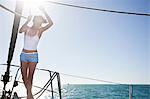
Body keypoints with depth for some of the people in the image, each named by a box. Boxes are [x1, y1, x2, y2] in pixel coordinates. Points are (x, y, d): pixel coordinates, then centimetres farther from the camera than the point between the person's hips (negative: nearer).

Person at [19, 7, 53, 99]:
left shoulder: (40, 31, -3)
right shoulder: (27, 28, 1)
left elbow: (50, 23, -15)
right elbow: (20, 31, -22)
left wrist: (44, 12, -17)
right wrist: (28, 21, -20)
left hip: (33, 55, -2)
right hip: (24, 54, 2)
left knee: (30, 76, 3)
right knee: (24, 75, 2)